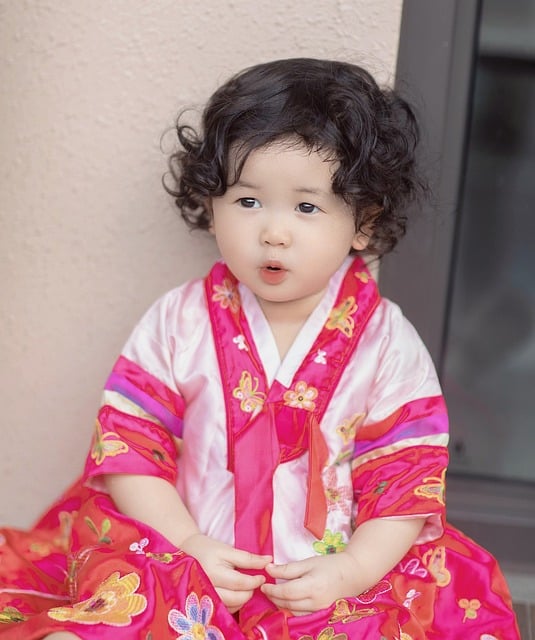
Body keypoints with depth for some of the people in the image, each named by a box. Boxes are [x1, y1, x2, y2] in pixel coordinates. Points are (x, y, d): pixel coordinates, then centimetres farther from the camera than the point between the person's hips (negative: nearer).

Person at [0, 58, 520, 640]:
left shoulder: (387, 344, -4)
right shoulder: (178, 322, -2)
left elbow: (407, 477, -3)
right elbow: (129, 445, -3)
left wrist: (351, 571, -16)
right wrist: (187, 545, -14)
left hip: (331, 580, 2)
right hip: (189, 561, -1)